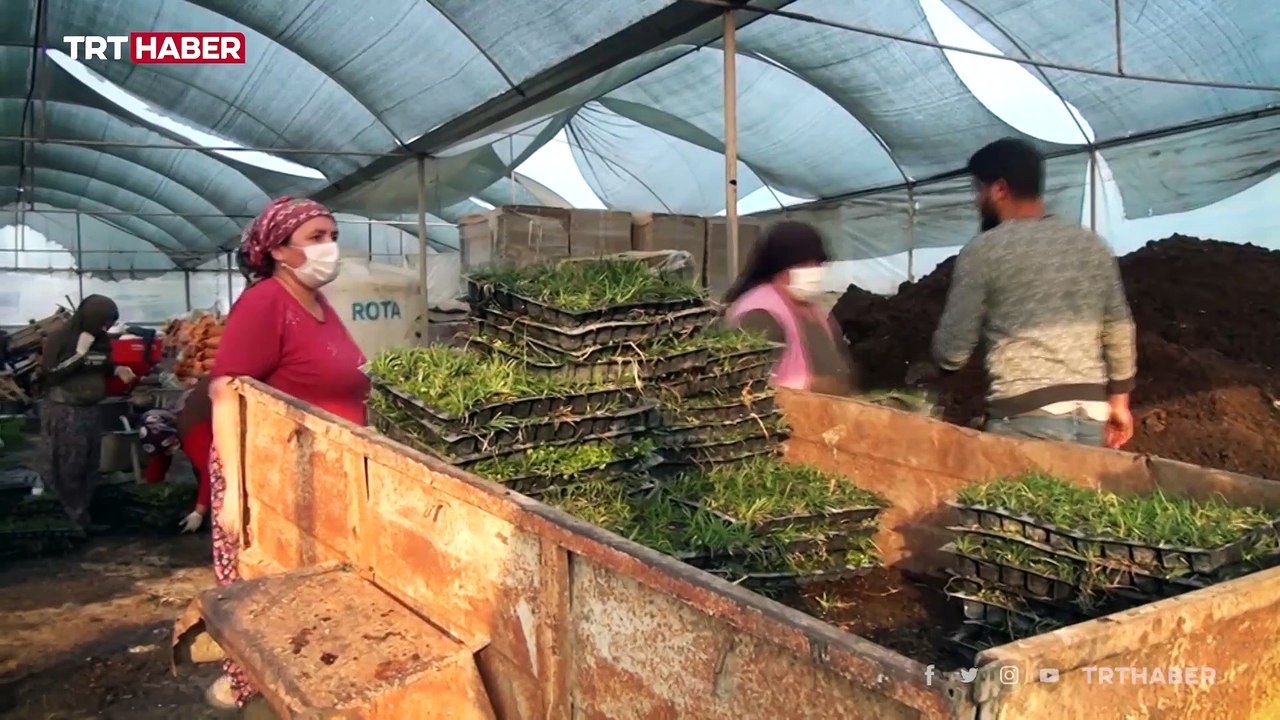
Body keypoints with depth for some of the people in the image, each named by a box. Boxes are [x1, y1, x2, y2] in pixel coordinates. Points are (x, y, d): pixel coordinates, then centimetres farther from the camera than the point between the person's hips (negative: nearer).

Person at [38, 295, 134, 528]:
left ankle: (80, 515, 27)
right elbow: (50, 374, -20)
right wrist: (79, 352, -24)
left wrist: (117, 370, -1)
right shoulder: (60, 338, -12)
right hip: (64, 412, -6)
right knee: (65, 469, 0)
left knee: (90, 466, 13)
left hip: (92, 410, 6)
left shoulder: (103, 340, 4)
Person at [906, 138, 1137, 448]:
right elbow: (1119, 330, 13)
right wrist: (1119, 401, 22)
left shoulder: (983, 250, -4)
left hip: (1024, 416, -6)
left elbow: (954, 345, -2)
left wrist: (932, 368, 19)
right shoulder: (1093, 245, 12)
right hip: (1091, 414, 6)